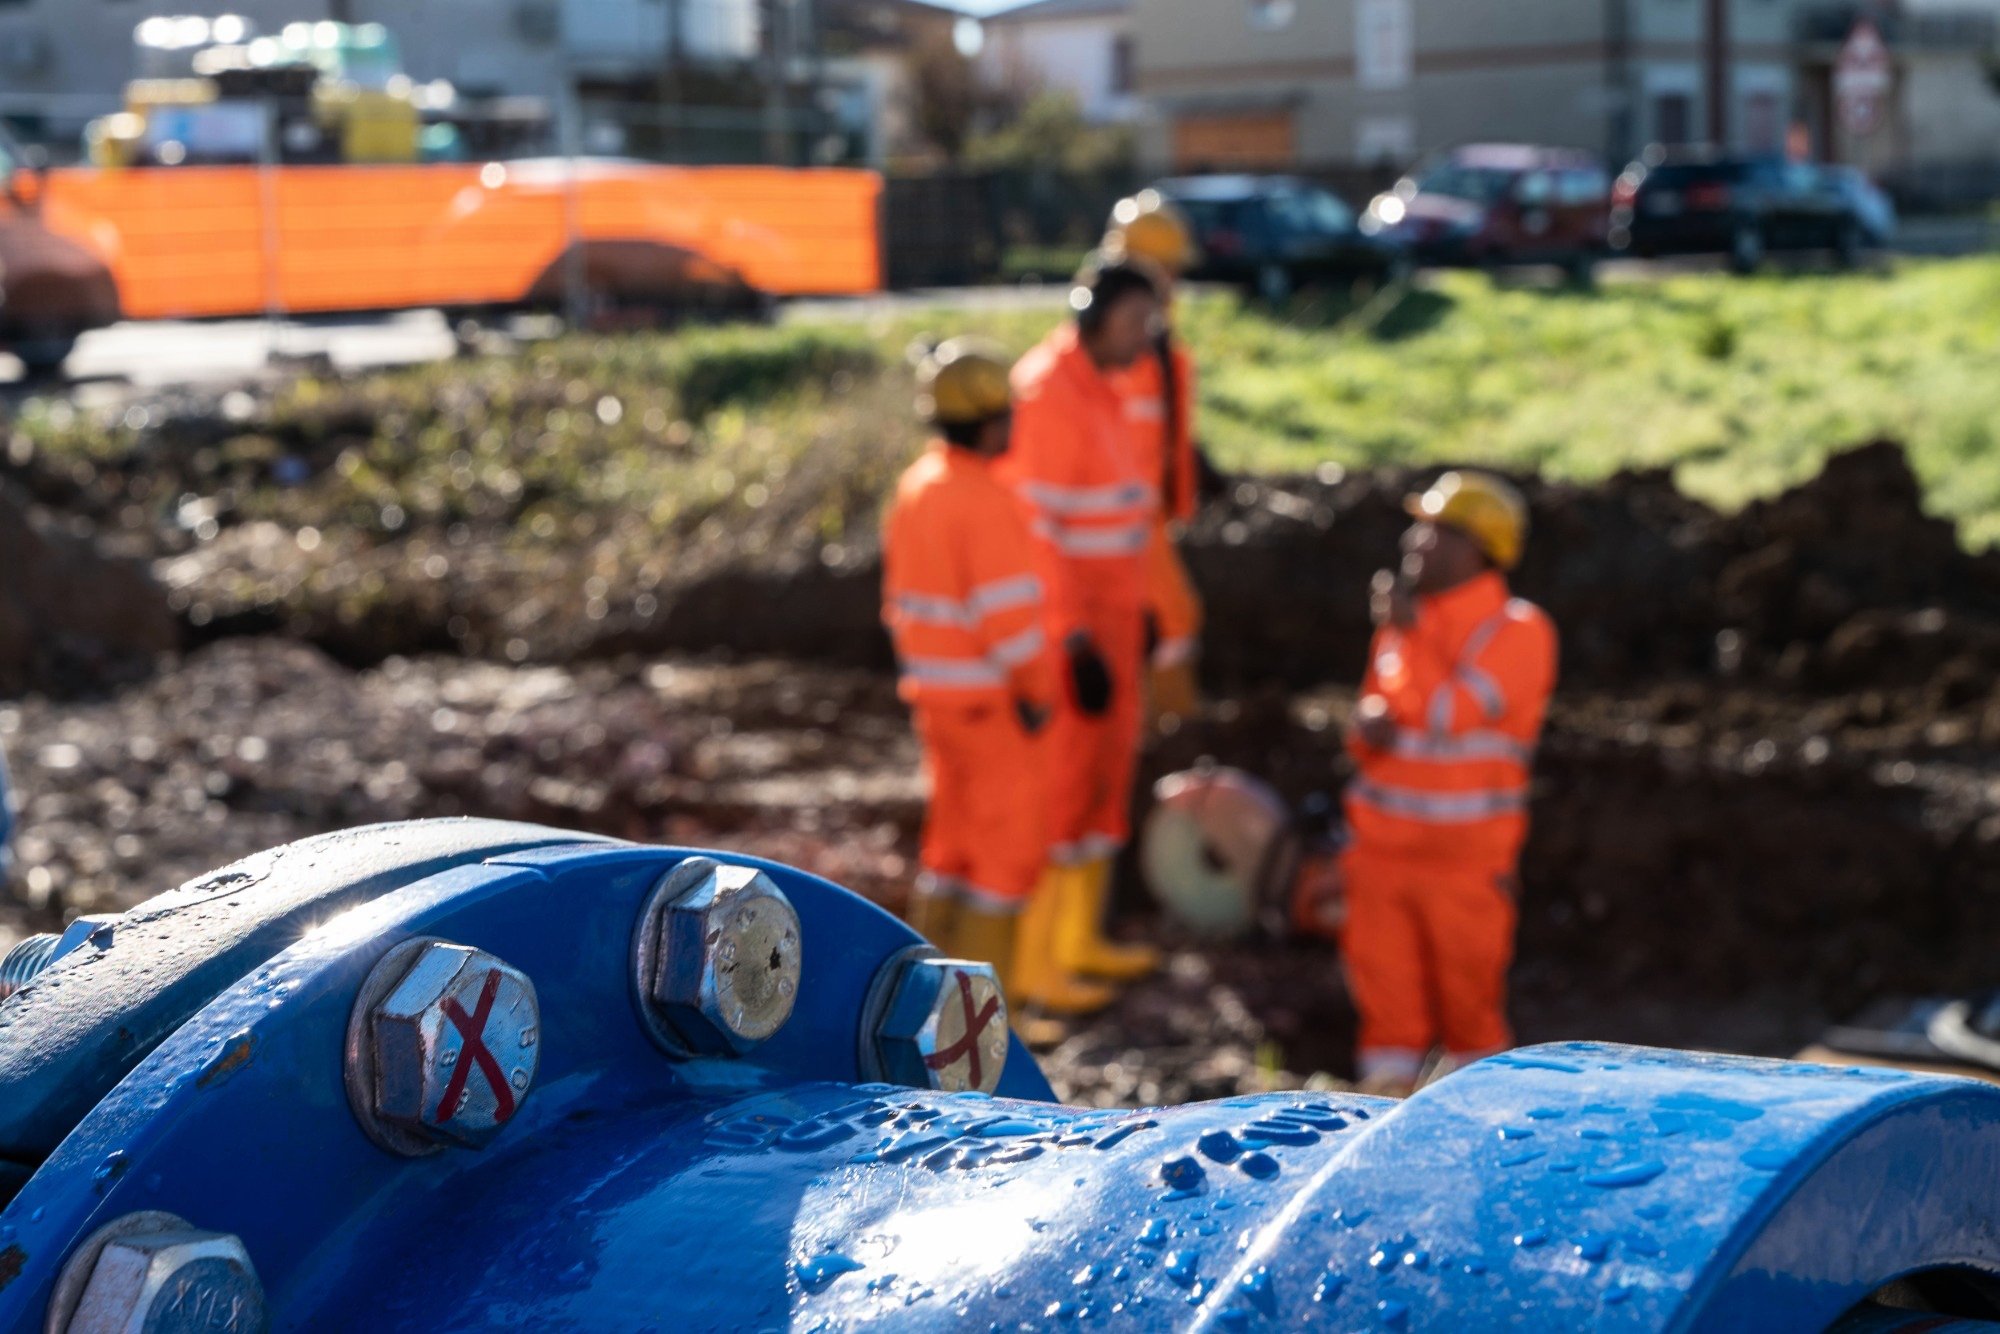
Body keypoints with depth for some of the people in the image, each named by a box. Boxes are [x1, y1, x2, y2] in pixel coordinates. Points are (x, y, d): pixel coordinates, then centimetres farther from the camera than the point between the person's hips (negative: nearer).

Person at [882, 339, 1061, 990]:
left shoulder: (915, 486, 6)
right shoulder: (985, 503, -21)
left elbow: (901, 598, 13)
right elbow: (1008, 613, -22)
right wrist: (1037, 690, -11)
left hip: (935, 691, 9)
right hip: (993, 703, -9)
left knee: (953, 838, 18)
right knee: (1010, 845, 2)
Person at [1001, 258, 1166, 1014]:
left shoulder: (1098, 387, 12)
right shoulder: (1045, 393, -18)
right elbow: (1034, 526, -22)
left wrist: (1134, 611, 19)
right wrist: (1074, 639, -22)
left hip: (1109, 615, 10)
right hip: (1065, 622, -10)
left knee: (1106, 773, 16)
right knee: (1057, 786, -3)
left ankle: (1078, 938, 27)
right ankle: (1033, 965, 5)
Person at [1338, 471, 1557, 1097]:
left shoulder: (1518, 631, -8)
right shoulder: (1408, 615, 11)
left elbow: (1454, 714, -18)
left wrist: (1407, 635, -15)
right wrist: (1369, 721, -8)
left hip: (1466, 852, -5)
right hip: (1382, 843, 5)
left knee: (1468, 992, 5)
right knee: (1383, 983, 5)